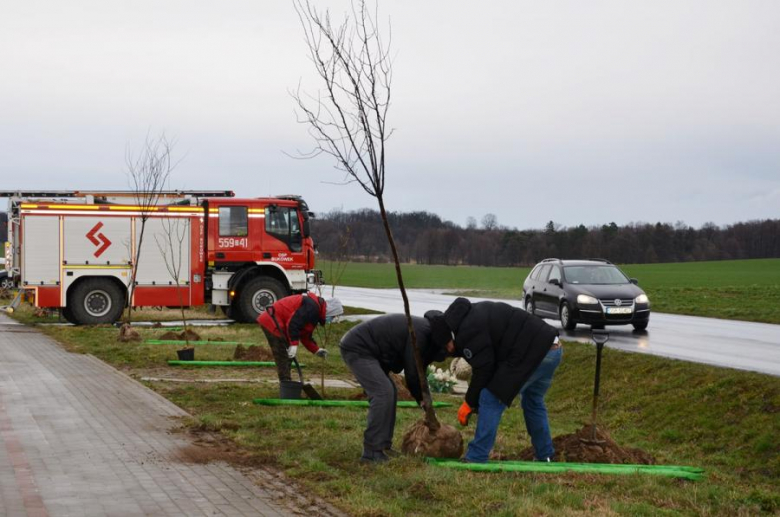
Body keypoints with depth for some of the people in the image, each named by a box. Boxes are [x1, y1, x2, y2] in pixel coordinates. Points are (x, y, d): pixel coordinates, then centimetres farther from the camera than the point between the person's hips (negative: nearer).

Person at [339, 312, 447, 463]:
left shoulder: (424, 329, 10)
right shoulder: (420, 332, -21)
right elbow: (412, 371, -17)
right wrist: (423, 400, -3)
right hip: (357, 348, -11)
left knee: (390, 392, 10)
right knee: (383, 393, -17)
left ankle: (383, 446, 13)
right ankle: (372, 452, -17)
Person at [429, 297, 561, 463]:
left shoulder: (468, 330, -11)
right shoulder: (473, 314, 21)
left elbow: (483, 369, -8)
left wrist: (469, 402, 5)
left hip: (533, 354, -10)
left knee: (491, 400, -5)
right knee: (533, 403, 28)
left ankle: (475, 459, -2)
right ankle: (545, 457, 34)